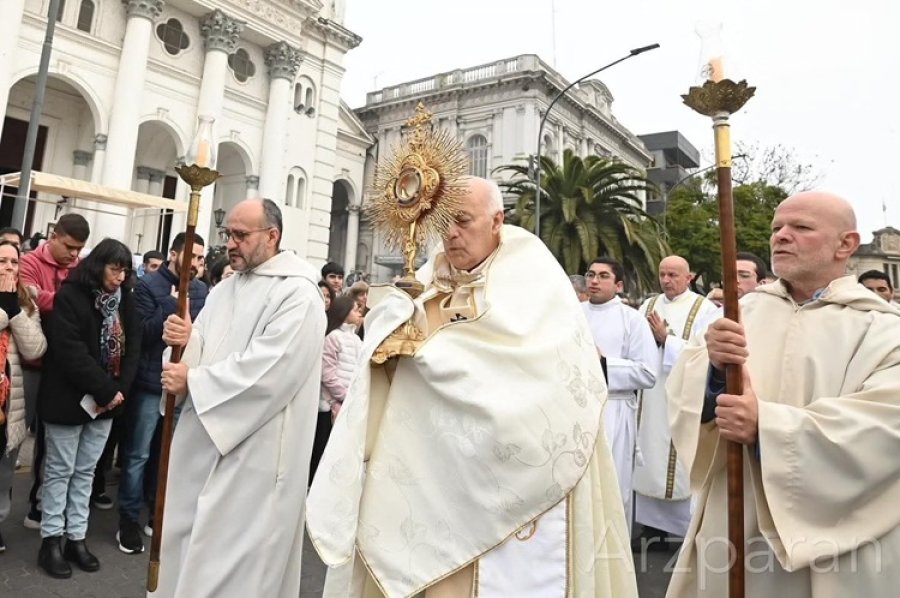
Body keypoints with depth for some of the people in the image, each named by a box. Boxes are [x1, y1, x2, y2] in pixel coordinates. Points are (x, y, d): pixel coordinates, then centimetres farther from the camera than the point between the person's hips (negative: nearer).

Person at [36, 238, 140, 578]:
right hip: (69, 398, -5)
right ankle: (51, 540, 21)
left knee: (85, 471, 13)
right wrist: (106, 390, -19)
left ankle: (76, 538, 22)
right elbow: (70, 352, -20)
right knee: (61, 470, 8)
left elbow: (133, 344, 2)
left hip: (107, 400, 5)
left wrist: (120, 389, -9)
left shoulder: (124, 299, 5)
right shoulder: (70, 296, -12)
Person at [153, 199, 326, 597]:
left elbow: (265, 372, -24)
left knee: (231, 560, 5)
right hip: (203, 440, 8)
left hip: (253, 454, -8)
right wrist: (188, 338, -9)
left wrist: (192, 381, -16)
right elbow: (208, 350, 13)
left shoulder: (298, 294, -15)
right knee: (188, 544, 20)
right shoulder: (226, 288, 12)